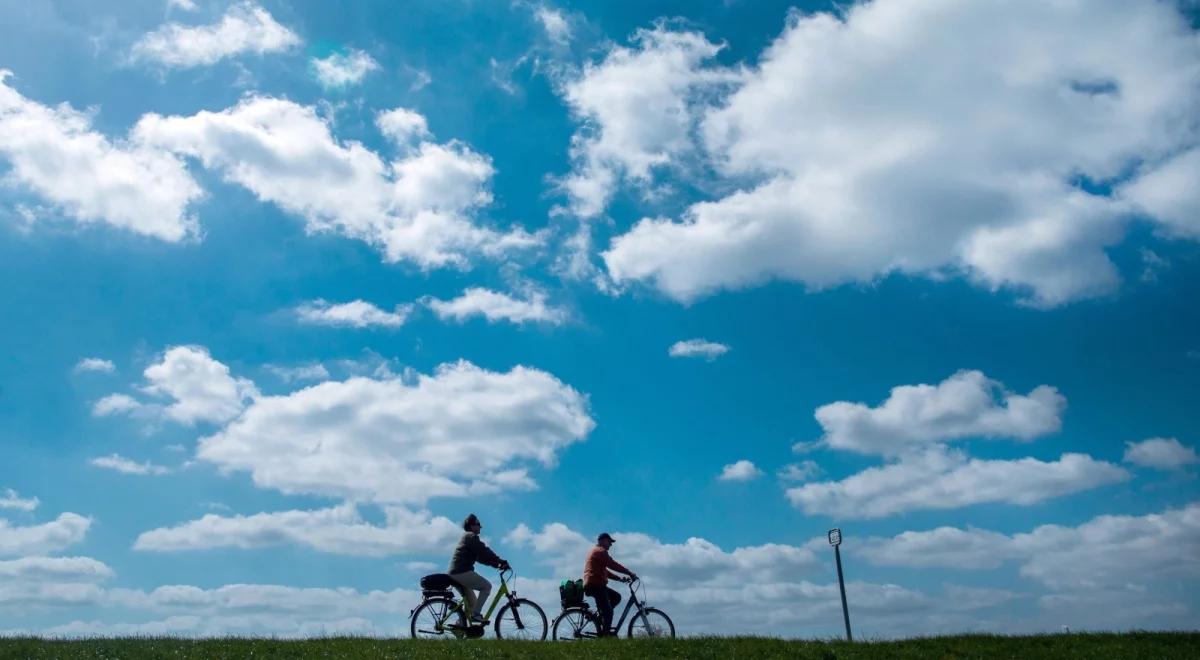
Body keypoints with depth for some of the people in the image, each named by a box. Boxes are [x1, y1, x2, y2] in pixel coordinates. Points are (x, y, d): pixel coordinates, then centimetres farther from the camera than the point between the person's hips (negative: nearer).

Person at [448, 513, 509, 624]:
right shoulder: (471, 536, -4)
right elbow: (484, 551, -14)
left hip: (454, 573, 10)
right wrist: (500, 561, -13)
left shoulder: (466, 537, 27)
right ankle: (476, 614, -15)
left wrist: (496, 564, 12)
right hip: (462, 572, -10)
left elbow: (481, 557, 22)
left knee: (472, 602, 15)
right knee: (487, 586, -11)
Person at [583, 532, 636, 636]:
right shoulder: (600, 551, -6)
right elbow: (613, 565, -15)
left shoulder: (595, 552, 27)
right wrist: (629, 573, -10)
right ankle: (606, 633, -10)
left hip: (592, 585, 10)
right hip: (595, 585, -10)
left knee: (616, 597, 14)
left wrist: (619, 578, 18)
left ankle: (602, 617, 8)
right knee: (608, 611, -9)